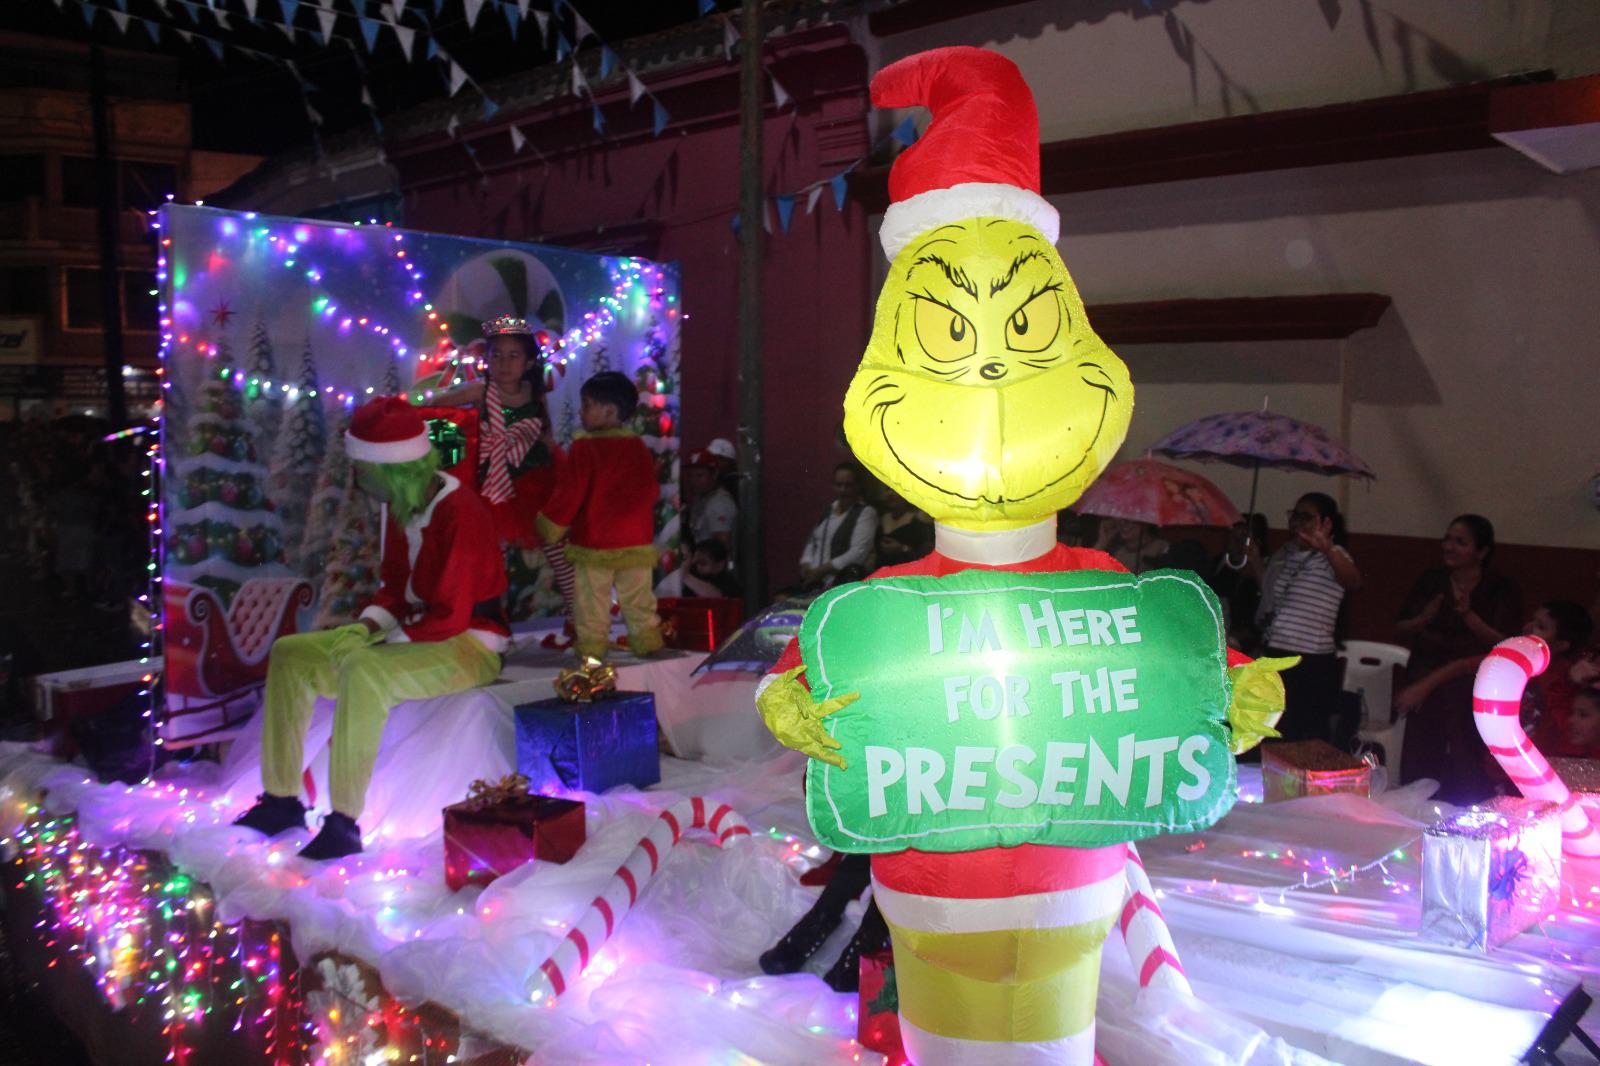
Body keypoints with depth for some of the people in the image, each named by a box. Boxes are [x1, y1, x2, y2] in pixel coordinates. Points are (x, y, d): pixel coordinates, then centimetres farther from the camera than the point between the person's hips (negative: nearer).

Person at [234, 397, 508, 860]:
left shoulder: (460, 512, -22)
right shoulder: (404, 508, 6)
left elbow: (451, 616, -24)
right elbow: (396, 586, 16)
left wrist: (388, 643, -17)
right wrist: (368, 626, -3)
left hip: (468, 645, -10)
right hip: (412, 633, 10)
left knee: (364, 672, -37)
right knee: (290, 655, 3)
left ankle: (344, 822, -29)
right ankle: (281, 799, 6)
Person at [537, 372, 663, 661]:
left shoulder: (584, 448, -13)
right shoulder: (639, 448, 4)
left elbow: (568, 496, -11)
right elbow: (651, 492, 12)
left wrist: (549, 528, 2)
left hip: (593, 545, -4)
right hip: (637, 544, 5)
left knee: (591, 604, 7)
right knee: (638, 601, 13)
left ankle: (591, 647, 11)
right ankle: (648, 643, 18)